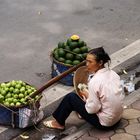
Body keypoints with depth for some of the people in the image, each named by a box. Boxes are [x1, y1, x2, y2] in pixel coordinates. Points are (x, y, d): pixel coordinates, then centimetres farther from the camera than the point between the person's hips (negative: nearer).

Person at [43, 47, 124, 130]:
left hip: (104, 123, -7)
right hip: (117, 118, 7)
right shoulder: (113, 73, -2)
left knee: (70, 97, 3)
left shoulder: (95, 81, -25)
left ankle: (59, 123, 23)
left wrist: (87, 96, -3)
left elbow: (92, 109, -21)